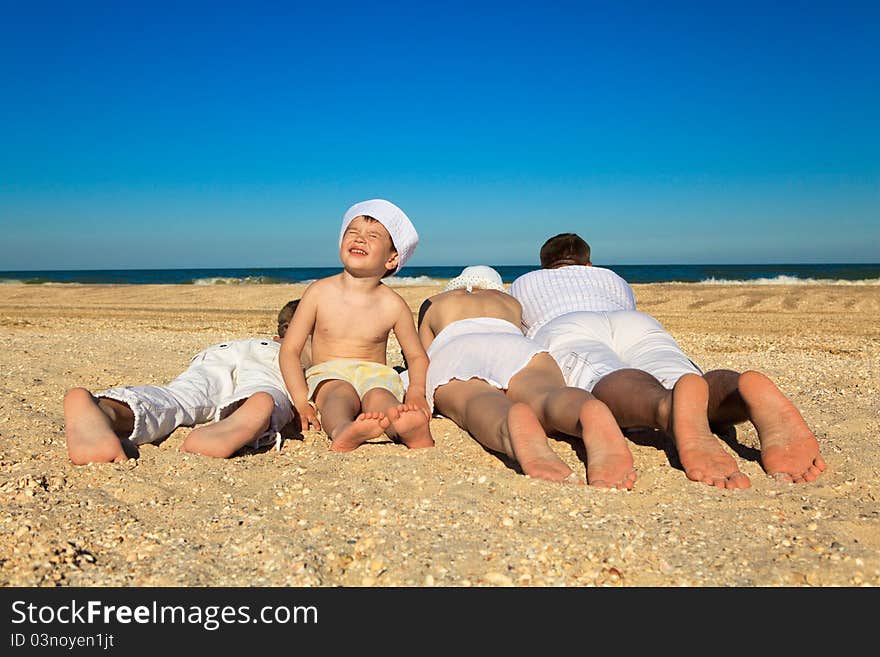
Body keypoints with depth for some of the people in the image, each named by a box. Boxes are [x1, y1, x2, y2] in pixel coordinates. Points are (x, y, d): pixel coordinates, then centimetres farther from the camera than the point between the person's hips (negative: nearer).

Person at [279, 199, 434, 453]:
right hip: (329, 375, 0)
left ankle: (411, 431, -67)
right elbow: (290, 349, 0)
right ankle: (342, 431, -69)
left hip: (376, 375, 1)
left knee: (378, 398, -34)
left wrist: (416, 392, -11)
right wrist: (302, 402, -14)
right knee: (342, 394, -35)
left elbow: (417, 356, 12)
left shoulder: (393, 305, 1)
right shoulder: (319, 293, 0)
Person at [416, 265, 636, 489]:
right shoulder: (512, 302, 44)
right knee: (546, 394, -30)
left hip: (453, 356, -1)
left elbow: (425, 361, 36)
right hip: (517, 345, 1)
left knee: (483, 407, -33)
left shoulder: (432, 304, 40)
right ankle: (594, 418, -66)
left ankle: (514, 424, -70)